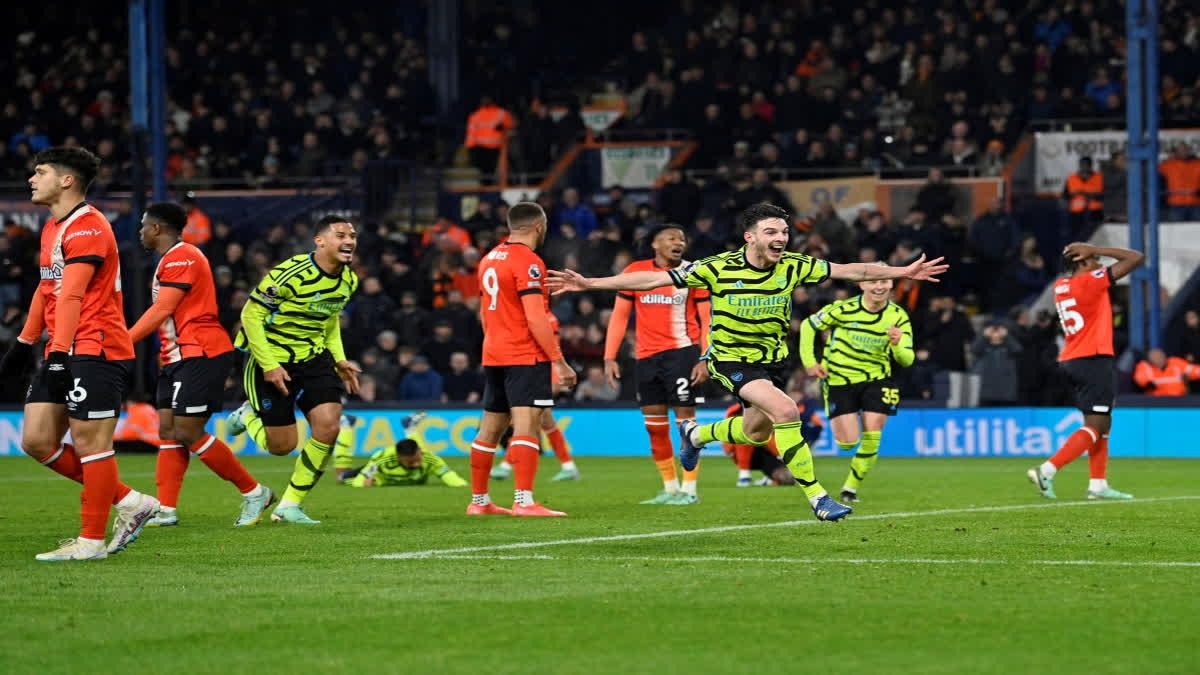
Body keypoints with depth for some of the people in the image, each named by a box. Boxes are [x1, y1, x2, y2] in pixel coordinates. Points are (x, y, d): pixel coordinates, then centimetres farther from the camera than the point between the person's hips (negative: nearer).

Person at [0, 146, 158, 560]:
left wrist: (60, 352, -27)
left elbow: (71, 295, -21)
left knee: (89, 442, -6)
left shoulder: (88, 227, -14)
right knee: (36, 441, 5)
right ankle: (128, 502, 12)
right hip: (62, 353, 10)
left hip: (96, 351, -10)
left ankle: (92, 541, 0)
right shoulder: (52, 229, 18)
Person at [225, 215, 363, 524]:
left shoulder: (348, 280, 0)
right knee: (282, 446, -2)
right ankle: (248, 416, 34)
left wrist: (339, 360, 9)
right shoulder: (290, 274, -23)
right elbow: (251, 315, -17)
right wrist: (269, 366, -21)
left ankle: (289, 506, 1)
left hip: (314, 358, 6)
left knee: (328, 427, -15)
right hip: (273, 362, -6)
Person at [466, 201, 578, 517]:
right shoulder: (528, 262, -13)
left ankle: (479, 501, 19)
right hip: (526, 357, -9)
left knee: (490, 428, 14)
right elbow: (535, 318, -19)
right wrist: (559, 361, -17)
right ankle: (524, 501, -23)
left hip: (494, 355, 9)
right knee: (526, 426, -14)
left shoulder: (489, 259, 14)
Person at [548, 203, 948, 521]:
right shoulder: (719, 269, -20)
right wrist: (588, 284, -23)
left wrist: (903, 272, 1)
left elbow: (848, 271, 0)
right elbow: (653, 279, -18)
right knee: (786, 411, -26)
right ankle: (816, 498, -21)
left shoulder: (793, 267, -11)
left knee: (757, 432, 18)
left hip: (773, 358, 6)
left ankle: (695, 434, 49)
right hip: (731, 359, -6)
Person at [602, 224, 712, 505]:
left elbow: (706, 320, 0)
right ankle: (670, 488, 16)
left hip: (682, 352, -3)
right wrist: (610, 357, 2)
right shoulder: (635, 271, 5)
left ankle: (689, 489, 0)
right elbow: (619, 315, 9)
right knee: (654, 425, 6)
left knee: (685, 418, -6)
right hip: (646, 356, 3)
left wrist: (705, 359, -11)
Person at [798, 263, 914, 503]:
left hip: (876, 380, 2)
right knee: (848, 443, -7)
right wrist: (809, 362, -9)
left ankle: (851, 488, 13)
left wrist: (897, 345, -32)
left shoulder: (898, 316, -7)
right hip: (839, 380, -2)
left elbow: (907, 360, -10)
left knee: (871, 440, -8)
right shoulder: (845, 309, -16)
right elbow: (808, 326, -2)